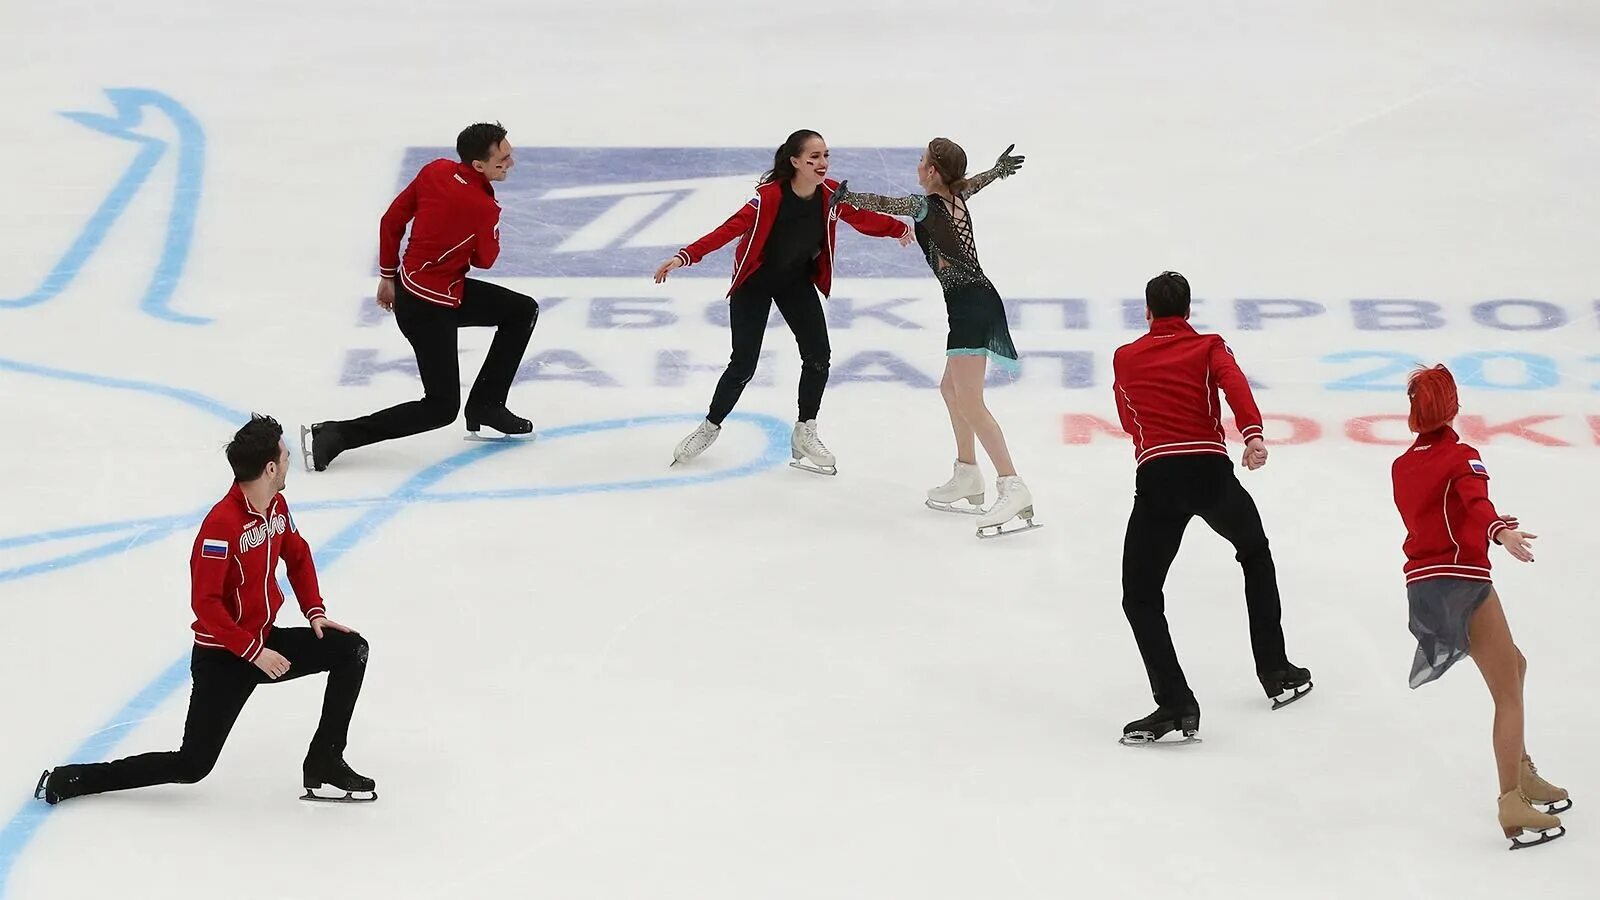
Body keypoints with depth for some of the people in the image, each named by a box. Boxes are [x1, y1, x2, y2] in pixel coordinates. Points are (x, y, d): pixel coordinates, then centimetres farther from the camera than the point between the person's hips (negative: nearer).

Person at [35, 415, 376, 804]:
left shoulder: (277, 506, 0)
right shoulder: (222, 524, -27)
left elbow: (298, 556, 19)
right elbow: (205, 604, -27)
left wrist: (315, 611, 6)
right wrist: (253, 652, -24)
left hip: (266, 639, 8)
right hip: (222, 655, -8)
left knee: (351, 649, -1)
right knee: (192, 765, -6)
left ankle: (324, 770, 3)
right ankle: (69, 780, 3)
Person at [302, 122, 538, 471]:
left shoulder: (436, 170, -3)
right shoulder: (483, 208, -24)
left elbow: (392, 219, 5)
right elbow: (485, 259, -7)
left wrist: (388, 274, 17)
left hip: (408, 283, 9)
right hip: (427, 309, -9)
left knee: (522, 311, 16)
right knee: (441, 408, -3)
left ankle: (485, 406, 24)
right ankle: (332, 436, -5)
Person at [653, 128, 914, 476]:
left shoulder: (831, 194, -16)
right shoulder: (770, 196, -31)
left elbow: (862, 218, 0)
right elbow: (731, 229, -35)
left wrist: (900, 229, -11)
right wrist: (685, 257, -44)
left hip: (798, 281, 4)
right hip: (755, 282, -4)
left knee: (818, 356, -4)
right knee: (744, 364, -4)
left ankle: (805, 435, 13)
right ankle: (710, 427, 20)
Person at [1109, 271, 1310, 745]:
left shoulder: (1124, 359, 19)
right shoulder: (1209, 347, 13)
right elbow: (1234, 382, -8)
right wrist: (1252, 433, -24)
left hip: (1156, 479, -1)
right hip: (1210, 471, 1)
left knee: (1140, 597, 6)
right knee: (1255, 552, 30)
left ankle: (1175, 703, -11)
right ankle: (1276, 673, 29)